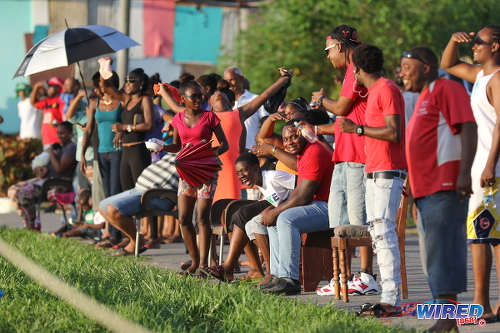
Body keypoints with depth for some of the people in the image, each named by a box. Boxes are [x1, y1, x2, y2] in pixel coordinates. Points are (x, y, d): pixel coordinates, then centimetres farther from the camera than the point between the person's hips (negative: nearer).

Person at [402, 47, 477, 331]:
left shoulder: (447, 89, -5)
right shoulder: (425, 97, 26)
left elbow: (467, 128, -16)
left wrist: (465, 172, -25)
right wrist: (413, 183, 26)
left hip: (445, 186, -11)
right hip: (427, 189, 11)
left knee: (442, 252, -14)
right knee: (434, 255, 9)